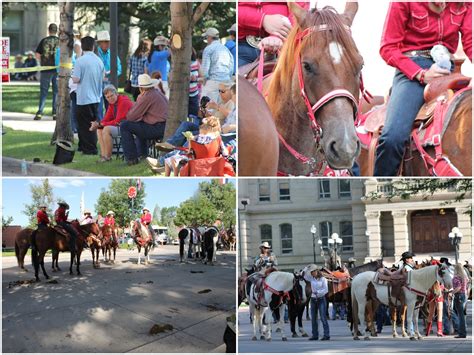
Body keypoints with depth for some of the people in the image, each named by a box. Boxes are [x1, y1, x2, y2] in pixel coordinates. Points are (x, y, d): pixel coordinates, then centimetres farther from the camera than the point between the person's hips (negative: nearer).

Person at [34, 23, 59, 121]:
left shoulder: (44, 41, -1)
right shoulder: (60, 41, -2)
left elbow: (37, 55, -1)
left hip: (46, 69, 0)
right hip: (57, 69, 0)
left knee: (43, 91, 4)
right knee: (57, 91, 7)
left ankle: (39, 113, 0)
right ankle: (55, 113, 7)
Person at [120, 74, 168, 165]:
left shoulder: (146, 96, -14)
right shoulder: (158, 92, 15)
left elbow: (131, 116, -11)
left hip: (157, 129, -10)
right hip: (165, 127, 10)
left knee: (124, 126, -5)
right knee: (139, 125, 37)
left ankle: (131, 158, -3)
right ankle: (142, 154, 37)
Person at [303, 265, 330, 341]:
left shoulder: (323, 279, -4)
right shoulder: (311, 279, 8)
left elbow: (325, 290, -9)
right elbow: (304, 275, 4)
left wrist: (318, 292, -19)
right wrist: (307, 268, -7)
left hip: (321, 299, -5)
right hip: (313, 299, 5)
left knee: (323, 317, -9)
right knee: (313, 318, 7)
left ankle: (326, 335, -7)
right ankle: (315, 335, 13)